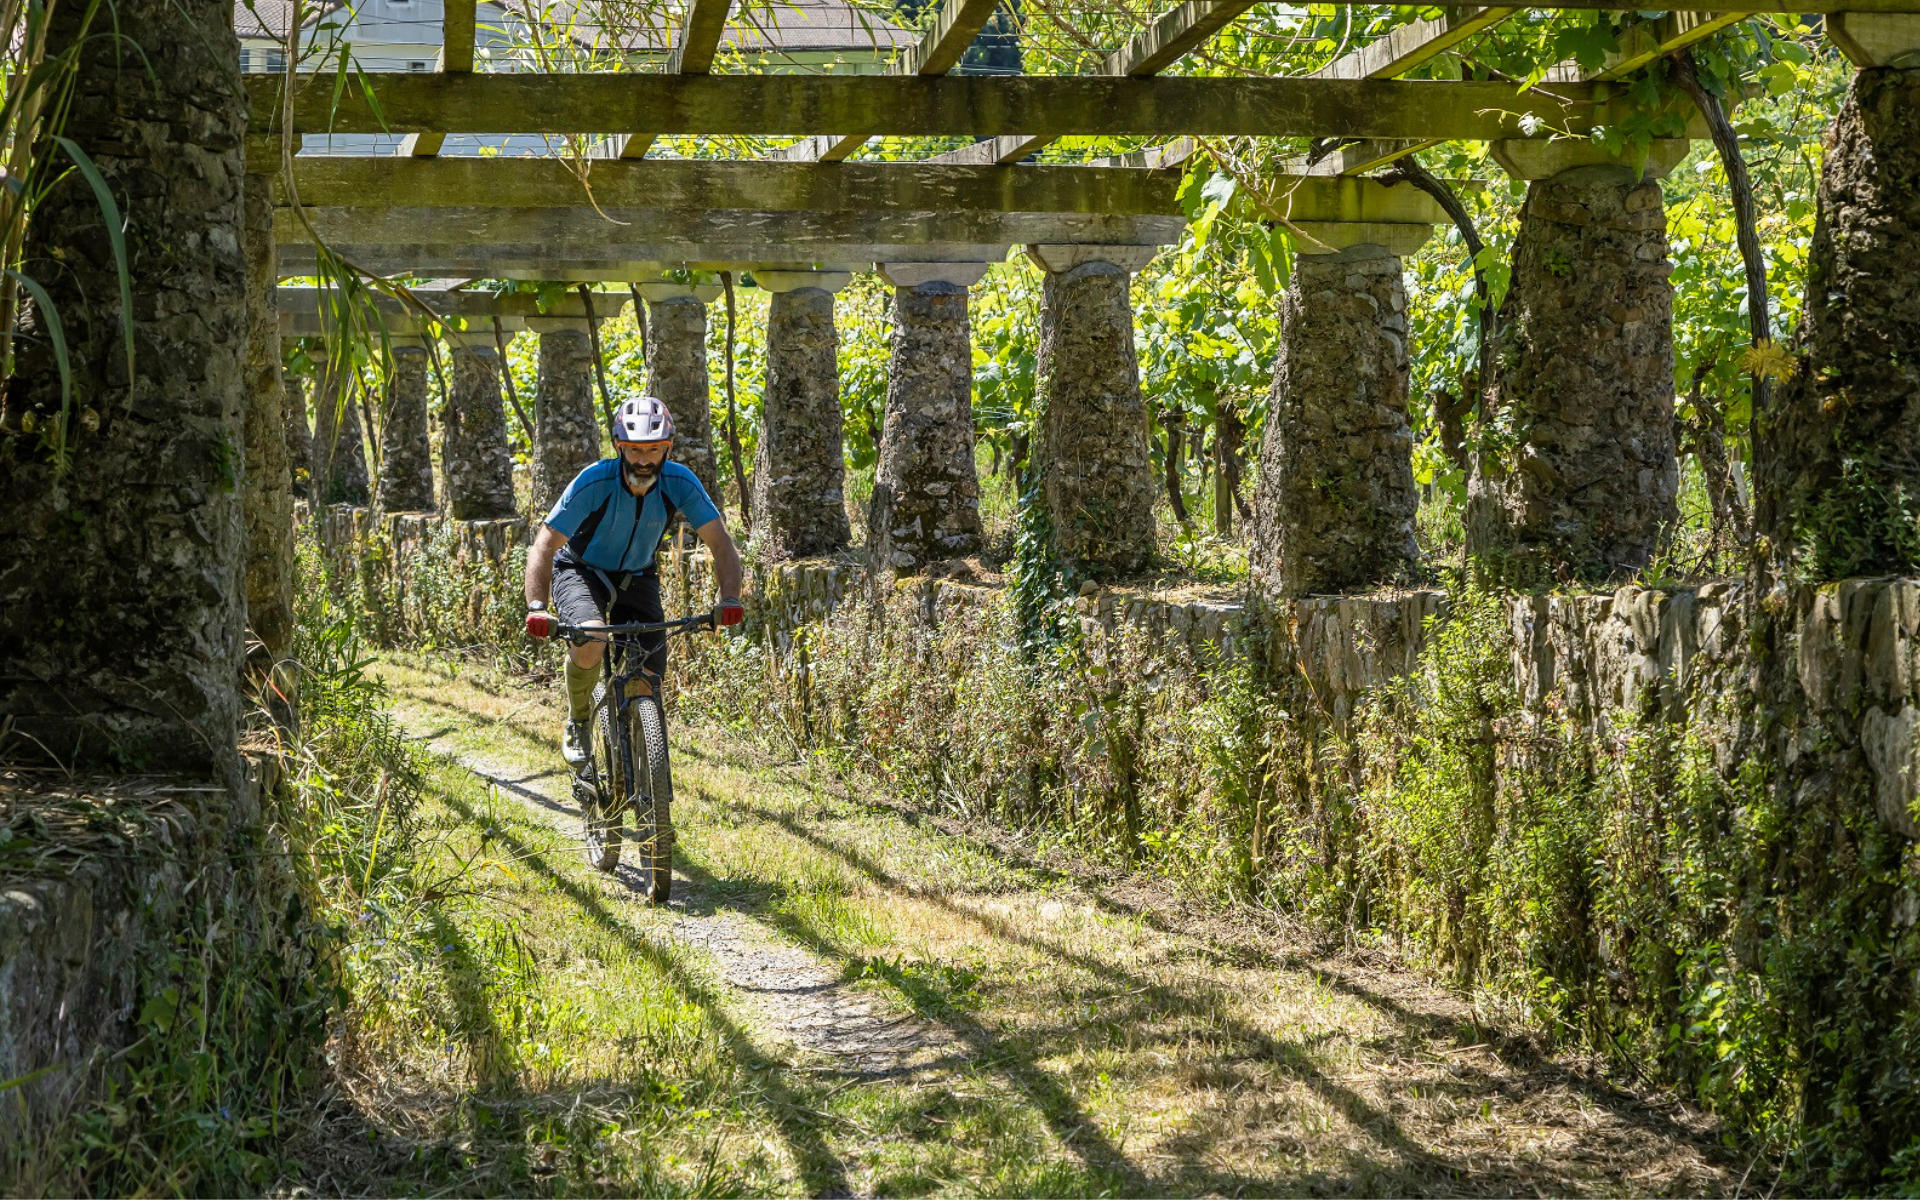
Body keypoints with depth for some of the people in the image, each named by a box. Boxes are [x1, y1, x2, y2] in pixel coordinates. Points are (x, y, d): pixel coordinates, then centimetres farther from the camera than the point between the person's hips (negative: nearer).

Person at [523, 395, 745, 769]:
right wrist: (536, 607, -45)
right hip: (581, 571, -3)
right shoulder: (594, 482, -30)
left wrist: (729, 599, -39)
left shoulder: (679, 483, -23)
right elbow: (544, 546, -31)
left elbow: (720, 542, -21)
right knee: (590, 643, -34)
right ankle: (577, 723, -4)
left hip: (637, 579, 3)